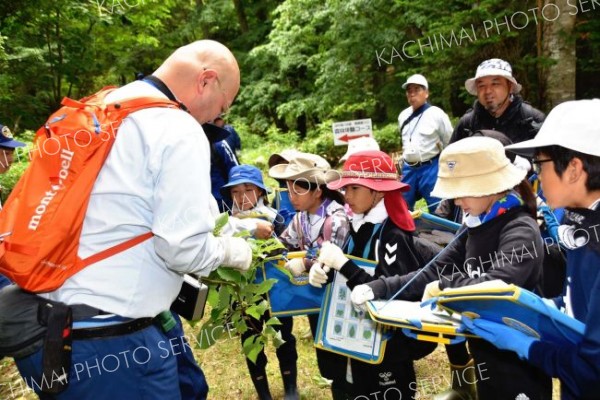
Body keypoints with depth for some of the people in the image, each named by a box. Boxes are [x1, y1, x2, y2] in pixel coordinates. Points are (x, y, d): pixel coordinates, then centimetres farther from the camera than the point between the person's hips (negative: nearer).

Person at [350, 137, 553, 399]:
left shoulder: (521, 231, -20)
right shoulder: (475, 226, 3)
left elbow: (497, 285, -36)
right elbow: (435, 272, -2)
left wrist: (445, 286, -24)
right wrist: (379, 288, -13)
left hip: (518, 361, -7)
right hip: (486, 354, 7)